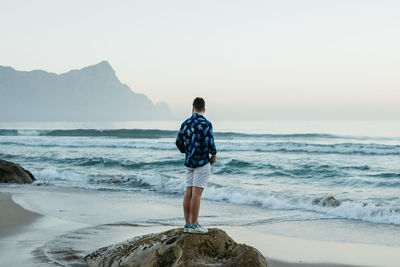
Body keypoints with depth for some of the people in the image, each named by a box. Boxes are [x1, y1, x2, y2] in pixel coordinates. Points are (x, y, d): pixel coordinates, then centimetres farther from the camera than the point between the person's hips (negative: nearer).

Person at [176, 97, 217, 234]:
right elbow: (210, 143, -17)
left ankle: (187, 224, 11)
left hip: (188, 162, 6)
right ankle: (194, 225, -3)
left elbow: (179, 142, 11)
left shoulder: (185, 123, 6)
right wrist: (214, 154, 3)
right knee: (196, 193, -5)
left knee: (189, 193, 8)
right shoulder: (206, 124, -12)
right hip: (202, 162, -6)